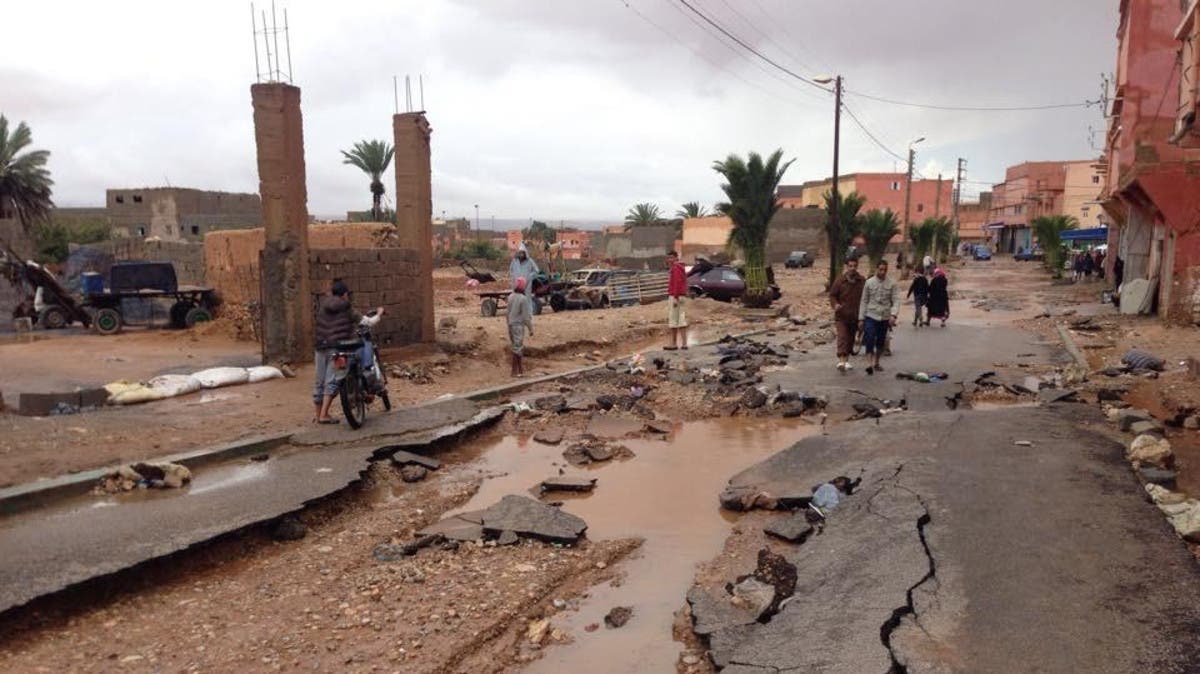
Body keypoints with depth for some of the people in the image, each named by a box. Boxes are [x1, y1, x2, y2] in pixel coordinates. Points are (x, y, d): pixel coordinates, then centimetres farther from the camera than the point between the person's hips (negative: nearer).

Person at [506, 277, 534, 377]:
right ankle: (515, 371, 5)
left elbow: (509, 312, 10)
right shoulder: (523, 298, -18)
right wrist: (531, 328, -8)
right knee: (517, 347, 0)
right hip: (519, 325, -7)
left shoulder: (511, 297, 3)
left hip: (511, 324, 7)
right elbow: (526, 316, -16)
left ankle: (520, 367, 32)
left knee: (518, 346, 20)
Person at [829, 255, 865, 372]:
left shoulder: (862, 281, 1)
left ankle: (846, 360, 26)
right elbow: (832, 295, 2)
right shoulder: (839, 280, -4)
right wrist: (835, 304, -17)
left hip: (855, 316, 3)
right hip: (841, 315, -3)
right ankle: (841, 361, -21)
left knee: (851, 338, 12)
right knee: (842, 337, -14)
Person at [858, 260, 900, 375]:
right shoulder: (869, 282, 1)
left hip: (885, 317, 1)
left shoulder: (892, 284, -1)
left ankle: (876, 363, 25)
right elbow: (864, 301, 3)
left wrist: (893, 315, -21)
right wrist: (861, 318, 0)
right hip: (871, 316, -1)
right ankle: (871, 363, -17)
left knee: (881, 342, 11)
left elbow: (896, 301, -5)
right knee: (869, 340, -15)